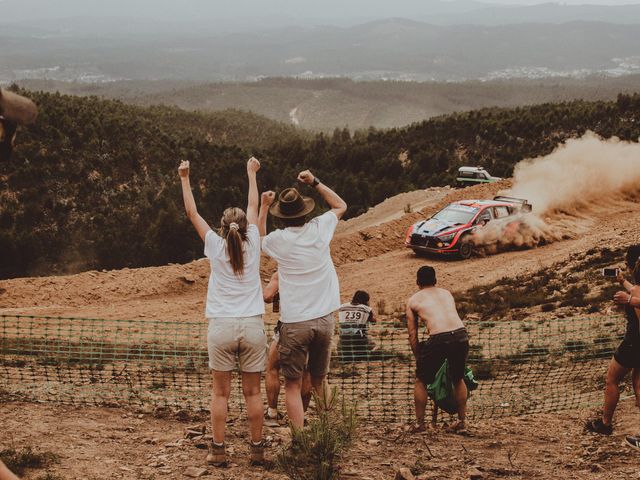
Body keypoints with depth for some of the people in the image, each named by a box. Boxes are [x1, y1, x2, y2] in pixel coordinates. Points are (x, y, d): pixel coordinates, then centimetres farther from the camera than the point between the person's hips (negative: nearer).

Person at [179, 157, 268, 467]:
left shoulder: (216, 247, -1)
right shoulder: (252, 246, 2)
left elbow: (192, 213, 8)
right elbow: (253, 208, 15)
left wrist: (185, 179, 17)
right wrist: (252, 173, 27)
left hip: (222, 326, -1)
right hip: (252, 326, 1)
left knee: (221, 392, 5)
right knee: (252, 392, 7)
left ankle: (218, 451, 7)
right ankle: (257, 450, 11)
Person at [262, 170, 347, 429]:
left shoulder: (277, 240, -9)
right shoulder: (319, 229, -3)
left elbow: (258, 239, 17)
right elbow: (341, 205, 18)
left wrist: (264, 205, 24)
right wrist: (315, 182, 19)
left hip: (294, 322, -3)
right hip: (324, 319, 3)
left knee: (293, 385, 2)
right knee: (319, 381, 17)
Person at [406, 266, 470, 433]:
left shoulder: (413, 301, 17)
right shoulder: (447, 293, 26)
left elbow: (412, 335, 15)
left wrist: (418, 358, 24)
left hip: (438, 339, -3)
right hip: (461, 336, 3)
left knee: (421, 381, 19)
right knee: (458, 379, 27)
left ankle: (420, 423, 23)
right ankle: (462, 421, 32)